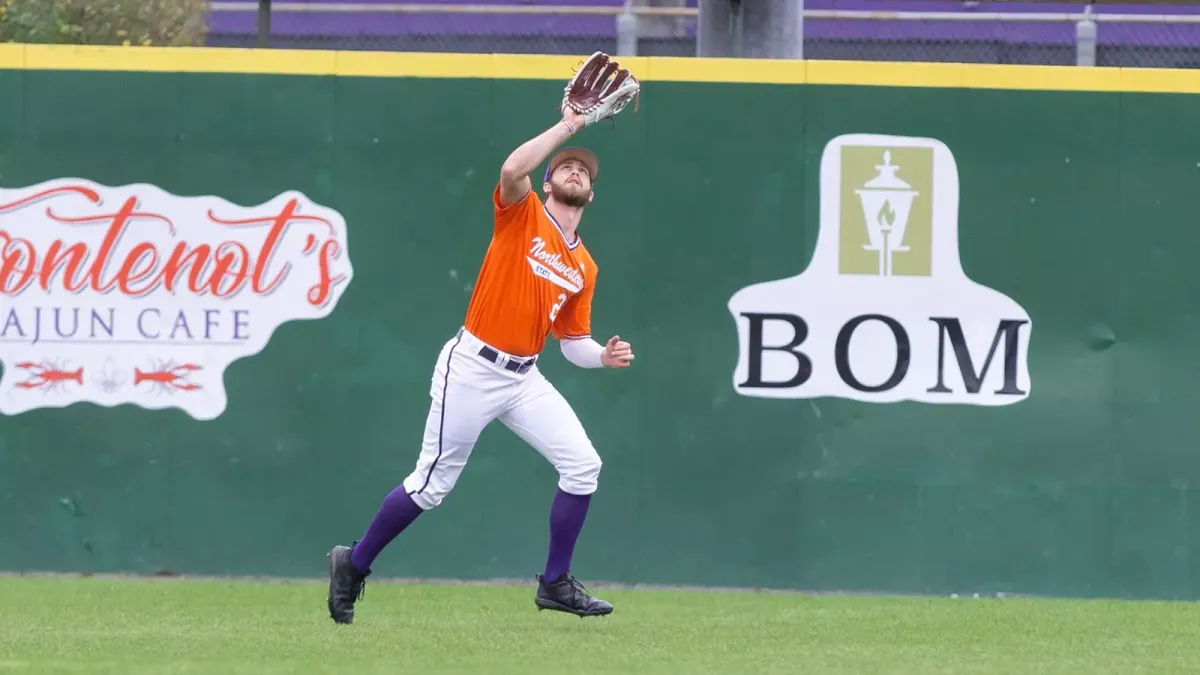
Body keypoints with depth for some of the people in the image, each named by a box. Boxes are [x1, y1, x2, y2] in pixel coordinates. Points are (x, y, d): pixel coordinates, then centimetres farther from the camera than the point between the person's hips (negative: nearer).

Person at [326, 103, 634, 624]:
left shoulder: (583, 268, 12)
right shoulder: (521, 214, -3)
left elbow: (572, 342, 16)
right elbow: (513, 169, -26)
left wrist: (604, 356, -4)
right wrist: (567, 126, -21)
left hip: (523, 379, 6)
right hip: (472, 368, -6)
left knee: (582, 464, -6)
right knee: (432, 484, -2)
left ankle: (555, 583, 6)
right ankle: (353, 566, 16)